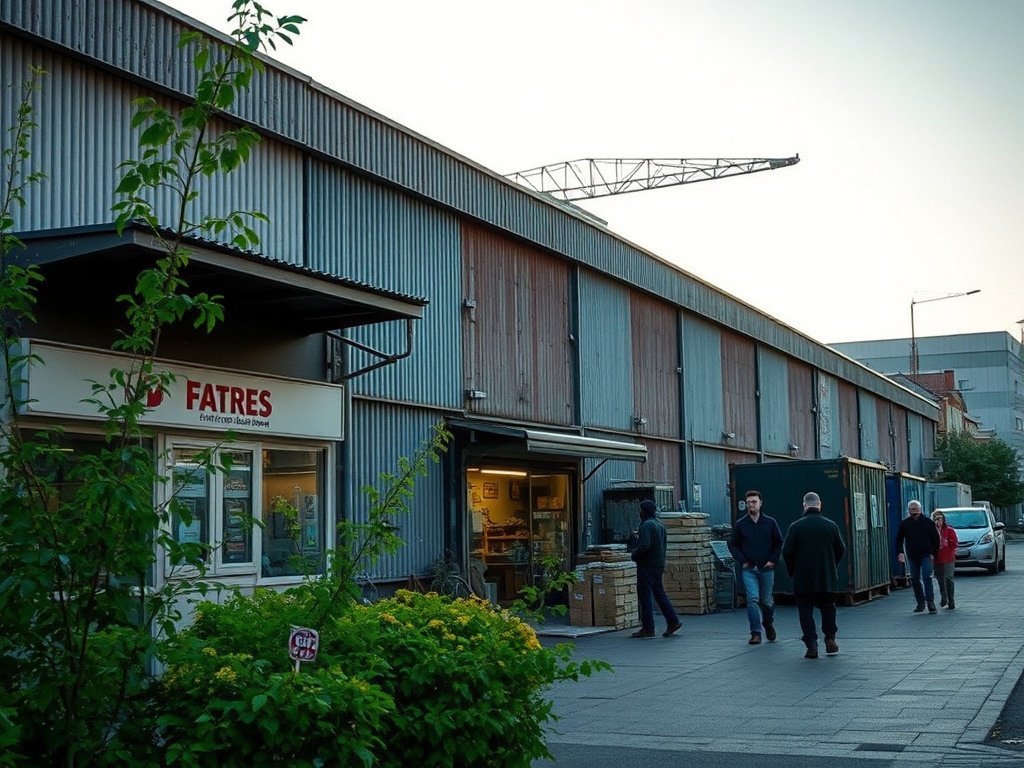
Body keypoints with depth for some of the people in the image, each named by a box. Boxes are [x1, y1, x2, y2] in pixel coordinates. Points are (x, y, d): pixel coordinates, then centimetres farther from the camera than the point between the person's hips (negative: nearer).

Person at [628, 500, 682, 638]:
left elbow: (645, 545, -26)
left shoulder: (646, 525, -16)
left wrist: (634, 554, -10)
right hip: (658, 565, 9)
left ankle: (648, 628, -3)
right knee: (659, 593, 14)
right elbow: (664, 545, 21)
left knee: (645, 596, -4)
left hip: (647, 565, -9)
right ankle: (673, 622, 12)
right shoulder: (660, 524, 15)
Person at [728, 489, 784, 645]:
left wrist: (773, 560, -3)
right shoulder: (740, 524, 1)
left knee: (767, 601, 11)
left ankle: (768, 624, 38)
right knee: (752, 600, -12)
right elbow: (733, 545, 8)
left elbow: (779, 543, 8)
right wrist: (742, 561, -4)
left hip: (766, 569, 1)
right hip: (749, 569, -1)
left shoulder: (770, 522, 2)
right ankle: (756, 633, -8)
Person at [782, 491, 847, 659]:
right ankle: (830, 638, 15)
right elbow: (841, 549, 5)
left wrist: (792, 571, 8)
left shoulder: (796, 526, -8)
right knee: (828, 607, 19)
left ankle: (812, 645, -4)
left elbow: (786, 552, -7)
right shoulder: (831, 526, -1)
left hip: (803, 578, -2)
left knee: (805, 610, 3)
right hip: (827, 578, 2)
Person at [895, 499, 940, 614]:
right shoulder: (904, 523, 4)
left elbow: (935, 539, 3)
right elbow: (899, 539, 8)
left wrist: (933, 553, -5)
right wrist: (900, 552, -5)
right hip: (912, 556, 3)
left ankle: (930, 601, -11)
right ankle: (920, 602, 15)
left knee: (927, 577, -13)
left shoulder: (928, 522, 0)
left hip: (926, 555, -3)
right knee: (915, 580, 6)